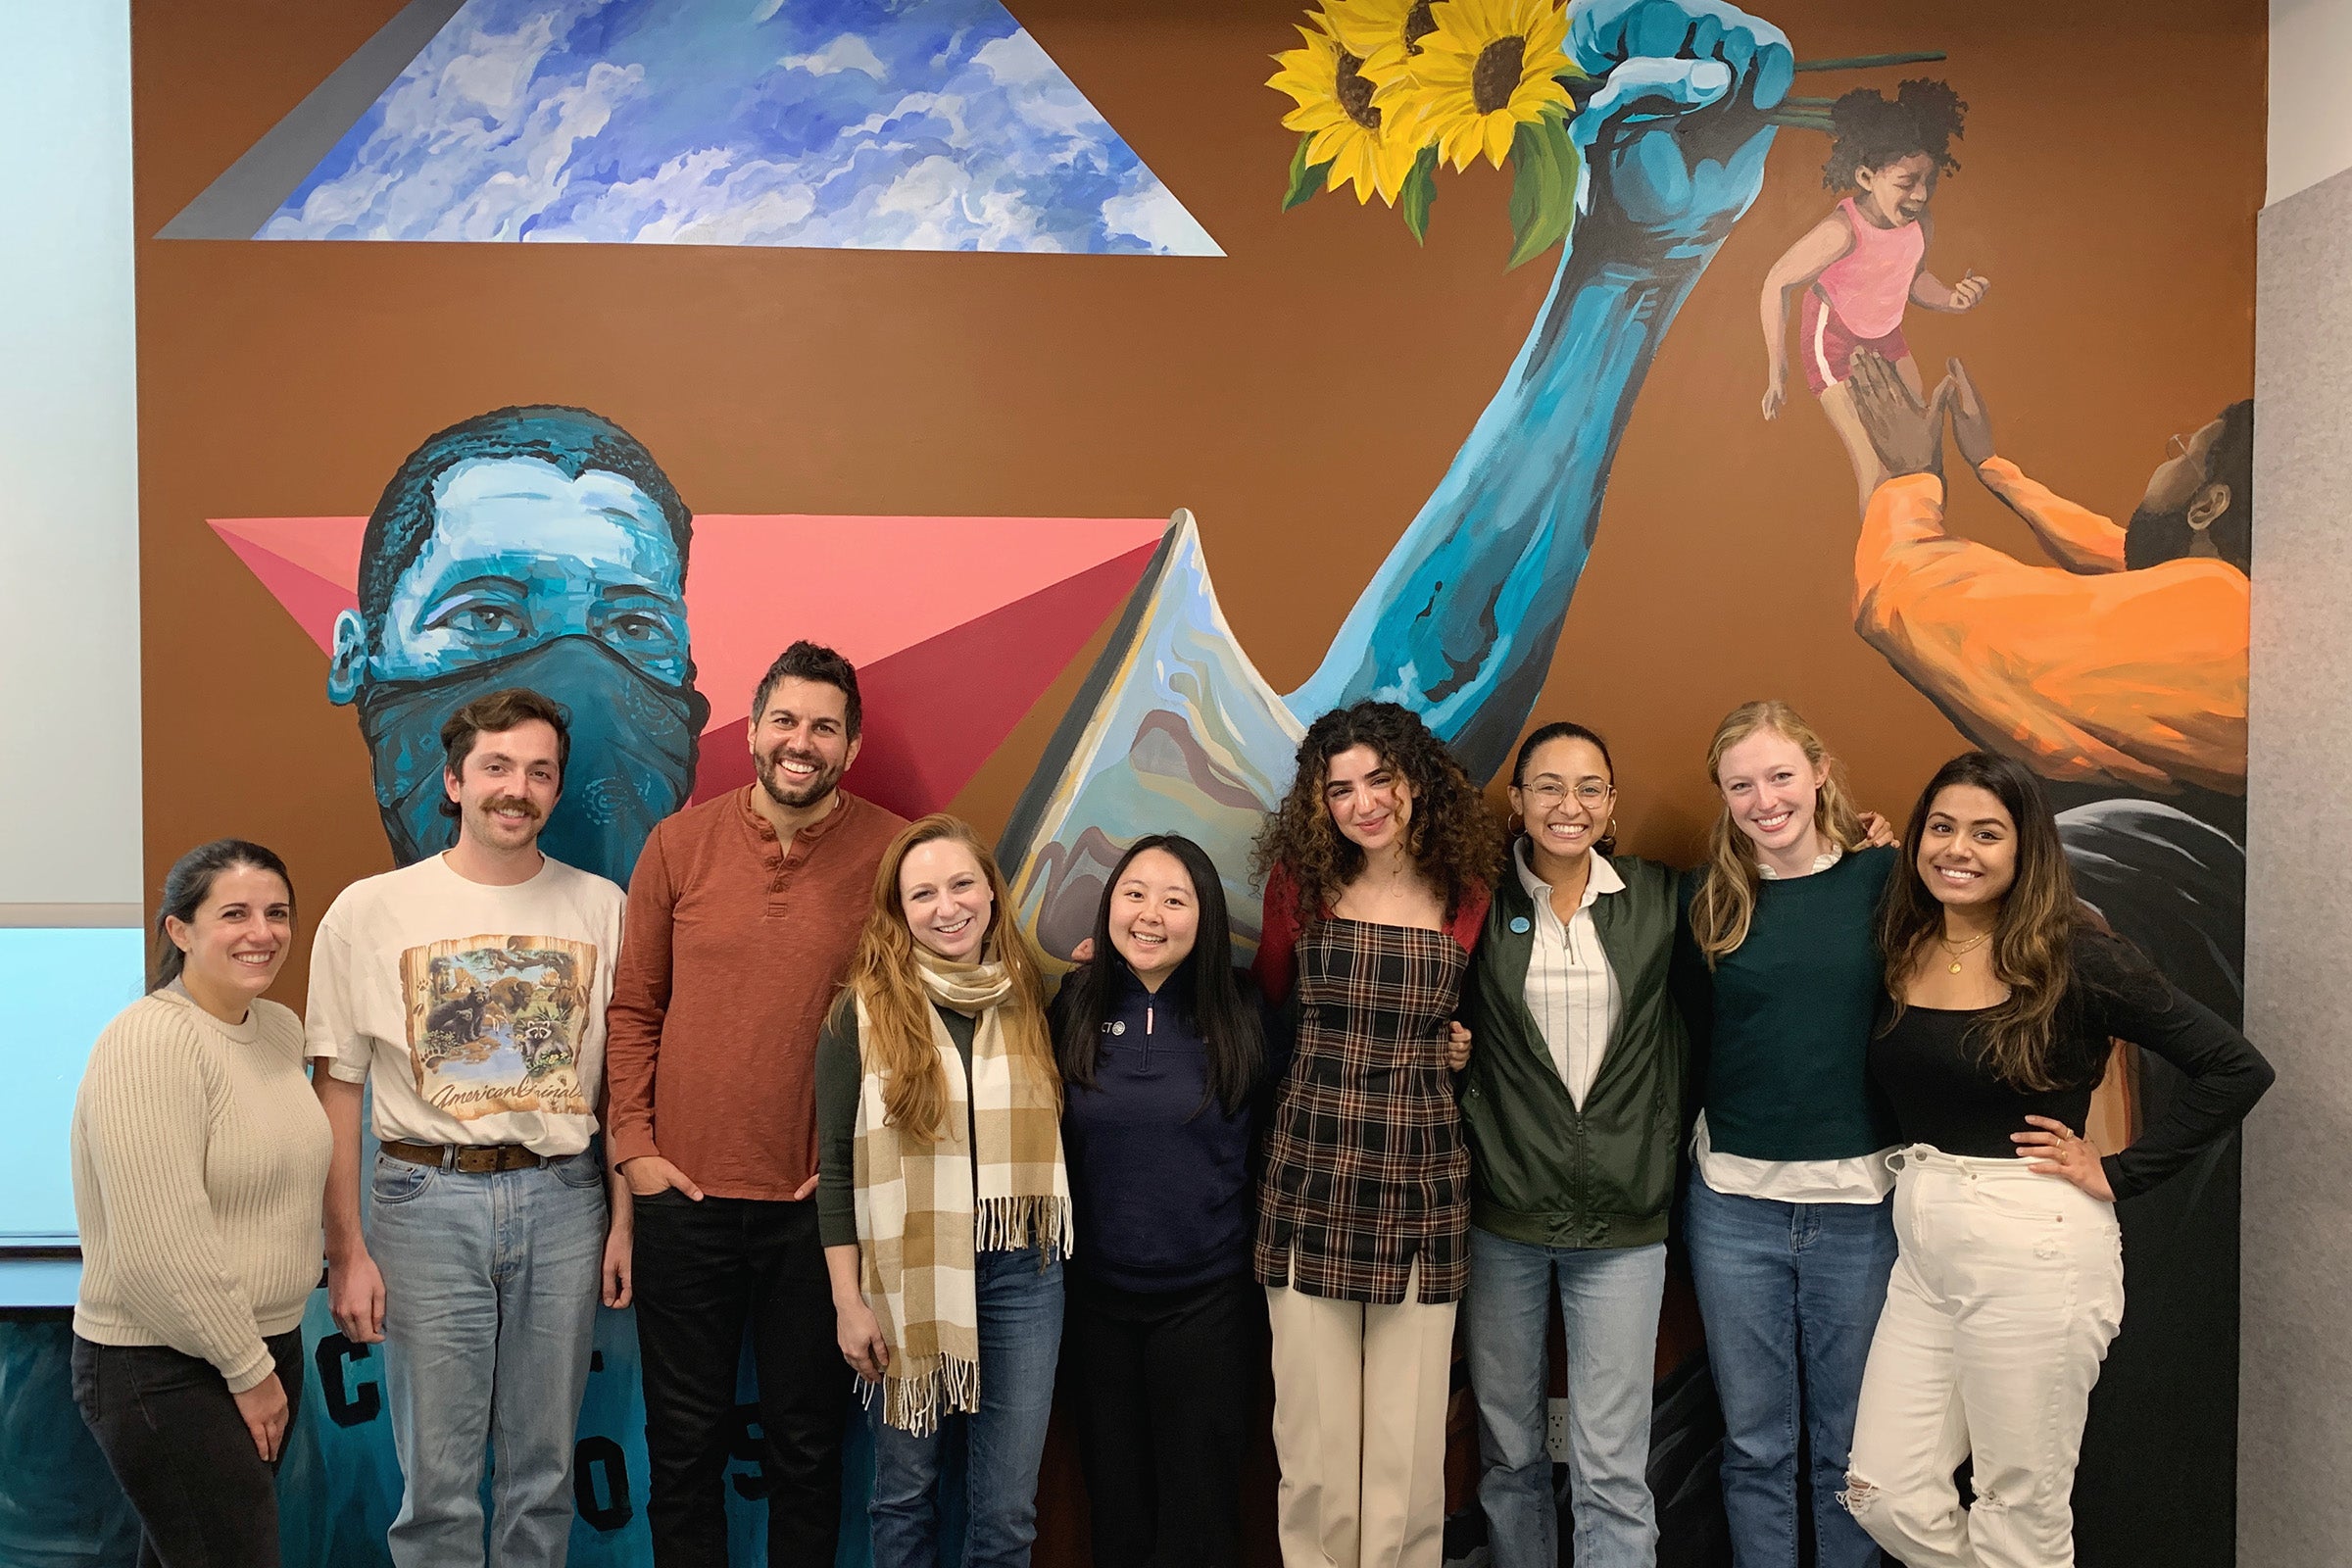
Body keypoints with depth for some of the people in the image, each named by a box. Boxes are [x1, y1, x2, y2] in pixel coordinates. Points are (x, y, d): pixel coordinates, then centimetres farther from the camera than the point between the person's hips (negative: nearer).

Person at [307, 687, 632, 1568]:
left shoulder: (600, 908, 2)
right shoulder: (370, 911, -2)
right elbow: (336, 1088, 0)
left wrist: (624, 1219, 3)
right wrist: (346, 1252, -2)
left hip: (561, 1199, 2)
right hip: (427, 1200, -1)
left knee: (545, 1470, 13)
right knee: (438, 1479, 7)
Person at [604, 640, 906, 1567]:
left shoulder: (891, 853, -5)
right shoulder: (681, 843, 1)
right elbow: (632, 1007, 5)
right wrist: (633, 1144, -1)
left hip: (818, 1203, -1)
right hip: (683, 1192, 2)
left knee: (806, 1439, 14)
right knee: (686, 1439, 15)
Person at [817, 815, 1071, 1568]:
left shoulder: (1030, 998, 3)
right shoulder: (864, 1010, -5)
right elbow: (837, 1163, -3)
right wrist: (849, 1301, -6)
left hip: (1021, 1274, 2)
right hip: (909, 1277, -2)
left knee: (1007, 1507, 8)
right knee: (906, 1492, 14)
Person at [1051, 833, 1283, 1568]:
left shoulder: (1242, 1012, -8)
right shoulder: (1077, 1005, -2)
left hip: (1209, 1295, -2)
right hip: (1098, 1293, 2)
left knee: (1198, 1508, 10)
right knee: (1114, 1504, 16)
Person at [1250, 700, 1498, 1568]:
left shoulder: (1465, 895, 2)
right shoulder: (1301, 882, 1)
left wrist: (1458, 1045, 2)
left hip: (1420, 1177, 0)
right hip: (1312, 1170, 0)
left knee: (1409, 1434, 6)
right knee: (1315, 1434, 5)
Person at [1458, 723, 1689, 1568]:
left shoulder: (1657, 898, 2)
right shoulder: (1480, 901, 0)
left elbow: (1682, 1034, 11)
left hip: (1622, 1217, 0)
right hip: (1503, 1211, 0)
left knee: (1613, 1468, 0)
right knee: (1508, 1450, 12)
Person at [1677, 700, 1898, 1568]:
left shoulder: (1884, 878, -3)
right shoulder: (1707, 897, 1)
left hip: (1860, 1200, -1)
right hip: (1735, 1200, 1)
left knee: (1850, 1447, 12)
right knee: (1756, 1444, 12)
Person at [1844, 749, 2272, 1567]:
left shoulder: (2074, 959, -11)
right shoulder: (1902, 949, 4)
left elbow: (2238, 1068, -9)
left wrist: (2119, 1171, -10)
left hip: (2032, 1252, -5)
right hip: (1922, 1245, 5)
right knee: (1885, 1496, 9)